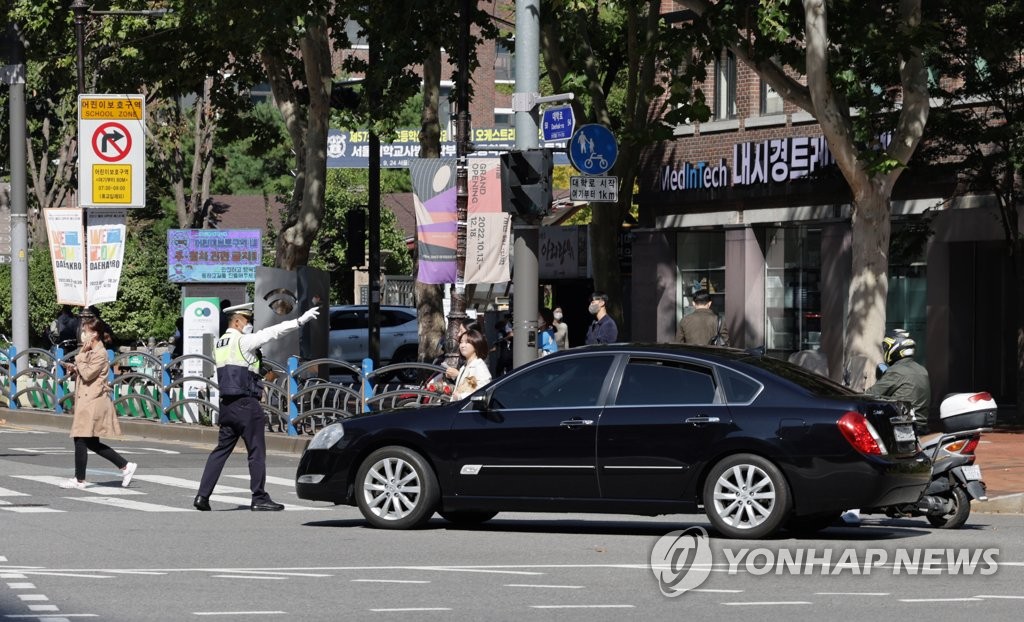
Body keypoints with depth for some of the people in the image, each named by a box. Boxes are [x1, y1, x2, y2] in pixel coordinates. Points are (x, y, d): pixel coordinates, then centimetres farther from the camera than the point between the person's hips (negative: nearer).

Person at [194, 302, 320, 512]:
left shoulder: (219, 344, 14)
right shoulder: (242, 341, -10)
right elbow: (273, 332, -15)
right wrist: (300, 321, -15)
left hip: (227, 404, 8)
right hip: (246, 404, -8)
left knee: (221, 449, 10)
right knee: (256, 451, 0)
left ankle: (203, 496, 5)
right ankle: (259, 498, 2)